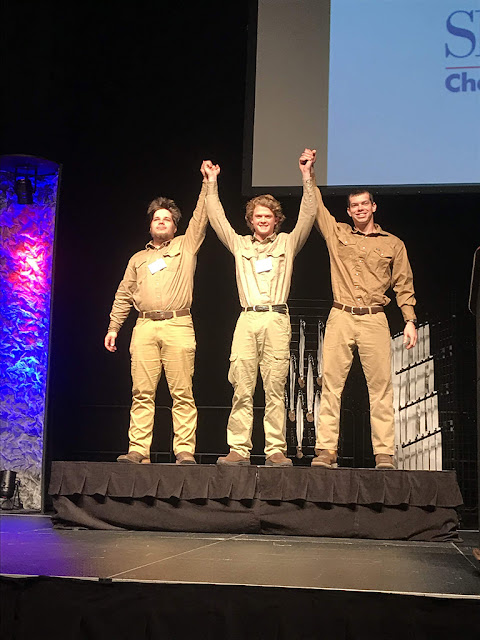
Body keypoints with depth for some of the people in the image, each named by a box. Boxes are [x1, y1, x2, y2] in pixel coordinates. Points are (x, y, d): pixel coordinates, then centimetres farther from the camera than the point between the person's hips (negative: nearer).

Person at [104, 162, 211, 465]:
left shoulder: (186, 246, 17)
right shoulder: (138, 259, 25)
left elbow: (201, 218, 9)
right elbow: (124, 295, 23)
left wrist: (208, 182, 4)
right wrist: (113, 327, 15)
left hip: (178, 326, -2)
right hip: (145, 328, 3)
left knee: (182, 392, -7)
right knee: (142, 392, -3)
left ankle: (185, 451, -7)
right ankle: (138, 450, -2)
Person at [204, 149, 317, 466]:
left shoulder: (288, 243, 16)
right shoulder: (240, 244, 20)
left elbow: (308, 216, 8)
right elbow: (217, 217, 19)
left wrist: (307, 177, 3)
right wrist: (212, 183, 16)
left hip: (277, 320, -1)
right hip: (247, 320, 1)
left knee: (275, 388, -4)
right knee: (242, 389, -4)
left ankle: (276, 450, -2)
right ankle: (239, 449, -2)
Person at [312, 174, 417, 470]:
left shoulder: (393, 244, 13)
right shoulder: (337, 233, 15)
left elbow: (404, 285, 12)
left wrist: (410, 320, 5)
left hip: (375, 321, -1)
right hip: (341, 318, 1)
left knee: (381, 386, -5)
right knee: (331, 385, -5)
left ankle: (385, 454, -3)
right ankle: (326, 451, -3)